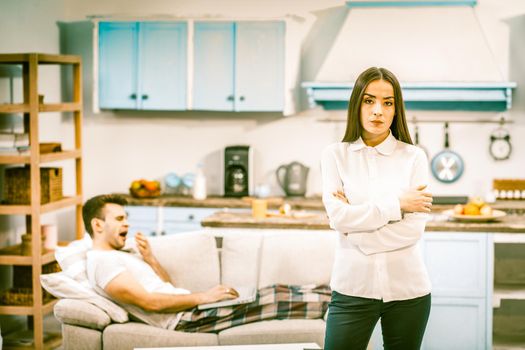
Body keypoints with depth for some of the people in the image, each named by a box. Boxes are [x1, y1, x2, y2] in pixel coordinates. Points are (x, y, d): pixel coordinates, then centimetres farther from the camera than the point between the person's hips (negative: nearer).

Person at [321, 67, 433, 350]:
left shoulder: (414, 157, 1)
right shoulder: (335, 155, 2)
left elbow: (414, 228, -9)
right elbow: (337, 216, -11)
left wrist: (355, 218, -9)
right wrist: (397, 204, -11)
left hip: (407, 288, 1)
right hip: (352, 287, 0)